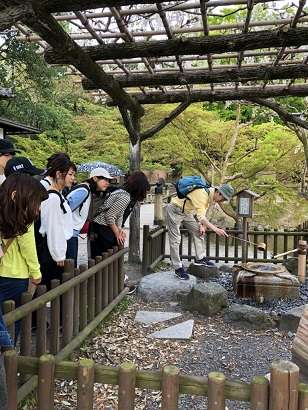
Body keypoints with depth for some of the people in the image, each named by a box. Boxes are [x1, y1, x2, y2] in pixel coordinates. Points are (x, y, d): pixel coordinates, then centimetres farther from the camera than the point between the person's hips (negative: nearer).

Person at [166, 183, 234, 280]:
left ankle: (200, 258, 14)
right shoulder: (202, 194, -32)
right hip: (175, 210, -9)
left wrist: (201, 226, -2)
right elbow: (201, 216, -40)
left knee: (198, 232, 8)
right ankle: (178, 268, 0)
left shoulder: (210, 195, -2)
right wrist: (216, 229, -47)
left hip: (186, 212, 10)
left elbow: (201, 211, 10)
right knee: (175, 240, -6)